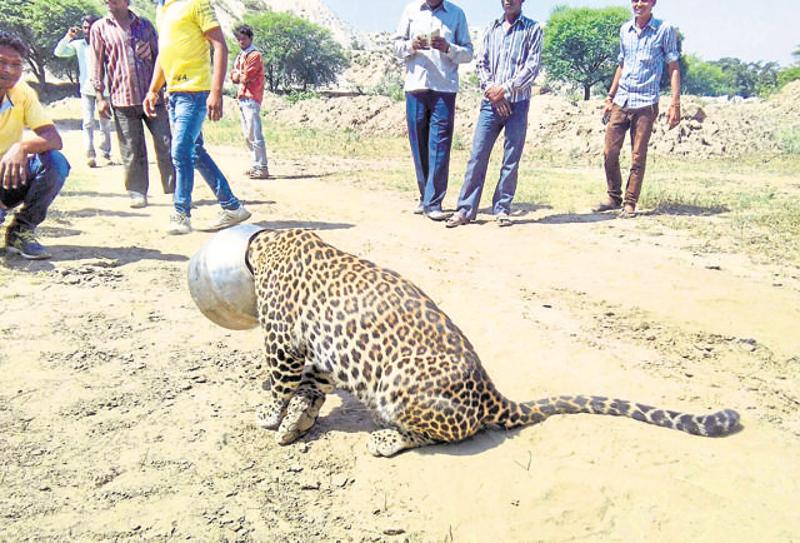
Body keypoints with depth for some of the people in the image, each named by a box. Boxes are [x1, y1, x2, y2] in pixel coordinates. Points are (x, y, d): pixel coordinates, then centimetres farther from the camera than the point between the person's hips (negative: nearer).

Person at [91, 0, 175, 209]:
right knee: (132, 151, 0)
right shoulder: (99, 28, 8)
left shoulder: (145, 25, 13)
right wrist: (99, 96, 1)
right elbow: (98, 64, 7)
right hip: (122, 99, -1)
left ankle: (174, 188, 8)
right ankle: (137, 193, 9)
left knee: (166, 145, -2)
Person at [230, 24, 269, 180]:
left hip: (251, 98, -10)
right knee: (247, 134, 12)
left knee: (254, 134, -14)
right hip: (242, 98, 10)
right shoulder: (240, 56, 21)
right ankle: (256, 165, 19)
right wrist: (241, 75, -5)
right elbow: (233, 76, 13)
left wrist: (238, 75, 5)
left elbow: (245, 77, -13)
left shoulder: (255, 55, -7)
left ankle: (262, 168, -14)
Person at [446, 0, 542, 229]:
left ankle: (502, 209, 10)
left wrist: (505, 88, -12)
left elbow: (532, 67, -5)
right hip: (490, 103, 2)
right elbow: (482, 64, 9)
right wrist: (491, 90, -7)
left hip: (518, 104, -2)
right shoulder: (492, 28, 14)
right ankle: (465, 209, 2)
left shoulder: (533, 29, 4)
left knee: (511, 160, 1)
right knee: (477, 156, -2)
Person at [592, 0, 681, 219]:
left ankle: (630, 203, 8)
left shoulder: (665, 30, -1)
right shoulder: (625, 30, 12)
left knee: (638, 157, -1)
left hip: (645, 103, -4)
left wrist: (675, 104, -9)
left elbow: (673, 68, -1)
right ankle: (614, 197, 17)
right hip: (621, 101, 4)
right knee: (609, 152, 2)